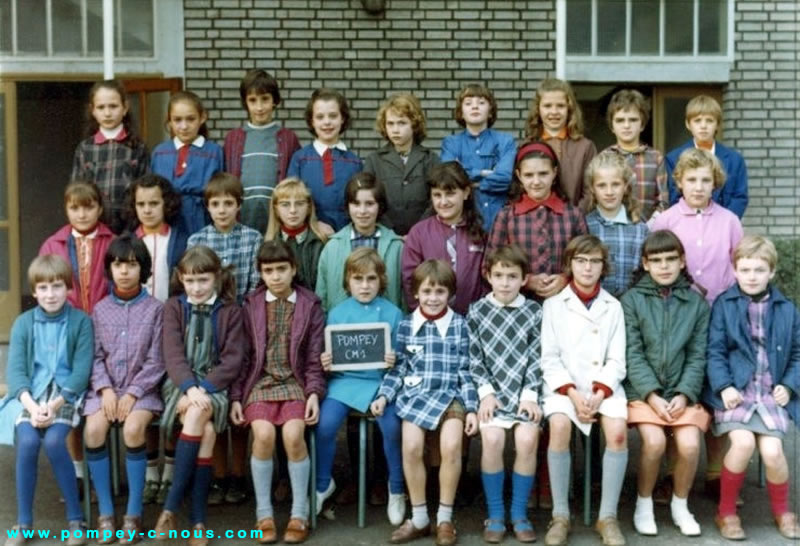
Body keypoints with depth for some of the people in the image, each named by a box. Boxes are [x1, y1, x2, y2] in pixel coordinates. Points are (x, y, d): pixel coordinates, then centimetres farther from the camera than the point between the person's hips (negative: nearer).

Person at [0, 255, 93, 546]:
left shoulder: (81, 321, -1)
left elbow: (81, 371, -6)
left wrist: (54, 405, -18)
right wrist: (33, 406, -19)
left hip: (67, 394, -2)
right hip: (30, 395, 2)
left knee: (53, 441, -28)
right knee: (27, 441, -26)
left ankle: (75, 518, -12)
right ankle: (24, 522, -10)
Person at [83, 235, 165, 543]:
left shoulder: (155, 309, 1)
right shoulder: (100, 310, 10)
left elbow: (156, 361, -4)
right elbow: (96, 356, 6)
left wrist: (132, 394, -14)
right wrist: (106, 390, -11)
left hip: (141, 388, -2)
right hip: (106, 388, 3)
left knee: (133, 429, -31)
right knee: (93, 430, -26)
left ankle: (134, 513, -17)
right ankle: (105, 513, -12)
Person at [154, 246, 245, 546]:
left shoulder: (229, 311, 7)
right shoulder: (174, 307, 8)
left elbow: (233, 360, -2)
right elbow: (173, 354, -5)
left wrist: (204, 387, -17)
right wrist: (189, 387, -22)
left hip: (213, 385, 0)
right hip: (180, 384, 0)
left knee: (198, 415, -33)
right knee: (206, 430, -30)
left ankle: (171, 506, -25)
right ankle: (197, 519, -27)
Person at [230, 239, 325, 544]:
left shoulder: (310, 305, 7)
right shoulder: (251, 305, 10)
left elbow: (314, 358, 5)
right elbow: (243, 356, 8)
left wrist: (314, 393, -8)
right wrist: (236, 396, 0)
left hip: (296, 383, -1)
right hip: (260, 383, 1)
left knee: (293, 435, -26)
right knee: (263, 435, -26)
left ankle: (300, 513, -9)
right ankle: (264, 514, -9)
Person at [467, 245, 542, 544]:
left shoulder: (534, 312, 5)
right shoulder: (477, 311, 5)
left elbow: (536, 359, 2)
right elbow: (474, 358, 3)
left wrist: (529, 395, -8)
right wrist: (486, 392, -8)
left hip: (525, 392, 0)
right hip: (492, 392, 0)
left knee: (527, 439, -22)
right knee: (492, 438, -23)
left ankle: (519, 513, -5)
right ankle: (495, 514, -7)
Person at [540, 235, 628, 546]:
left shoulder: (613, 307, 12)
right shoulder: (553, 305, 8)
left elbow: (616, 361, 5)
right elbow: (550, 359, 0)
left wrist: (598, 395, -13)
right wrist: (573, 394, -14)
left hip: (604, 386, 2)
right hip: (563, 386, -1)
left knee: (617, 430, -28)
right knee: (560, 425, -32)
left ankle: (608, 516, -16)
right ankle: (560, 515, -21)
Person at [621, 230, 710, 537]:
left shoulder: (697, 303, 7)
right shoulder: (631, 300, -1)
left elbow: (697, 356, 4)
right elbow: (632, 354, -6)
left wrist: (684, 394, -10)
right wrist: (652, 395, -15)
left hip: (682, 391, 2)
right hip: (642, 391, -2)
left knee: (690, 444, -19)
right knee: (654, 441, -24)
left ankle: (680, 505, 9)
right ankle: (644, 504, 2)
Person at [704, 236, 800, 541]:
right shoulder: (724, 304, 2)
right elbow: (715, 351, -3)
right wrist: (723, 386, -15)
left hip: (771, 393, 2)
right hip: (735, 391, -2)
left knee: (772, 451, -16)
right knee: (743, 442, -24)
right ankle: (726, 511, -1)